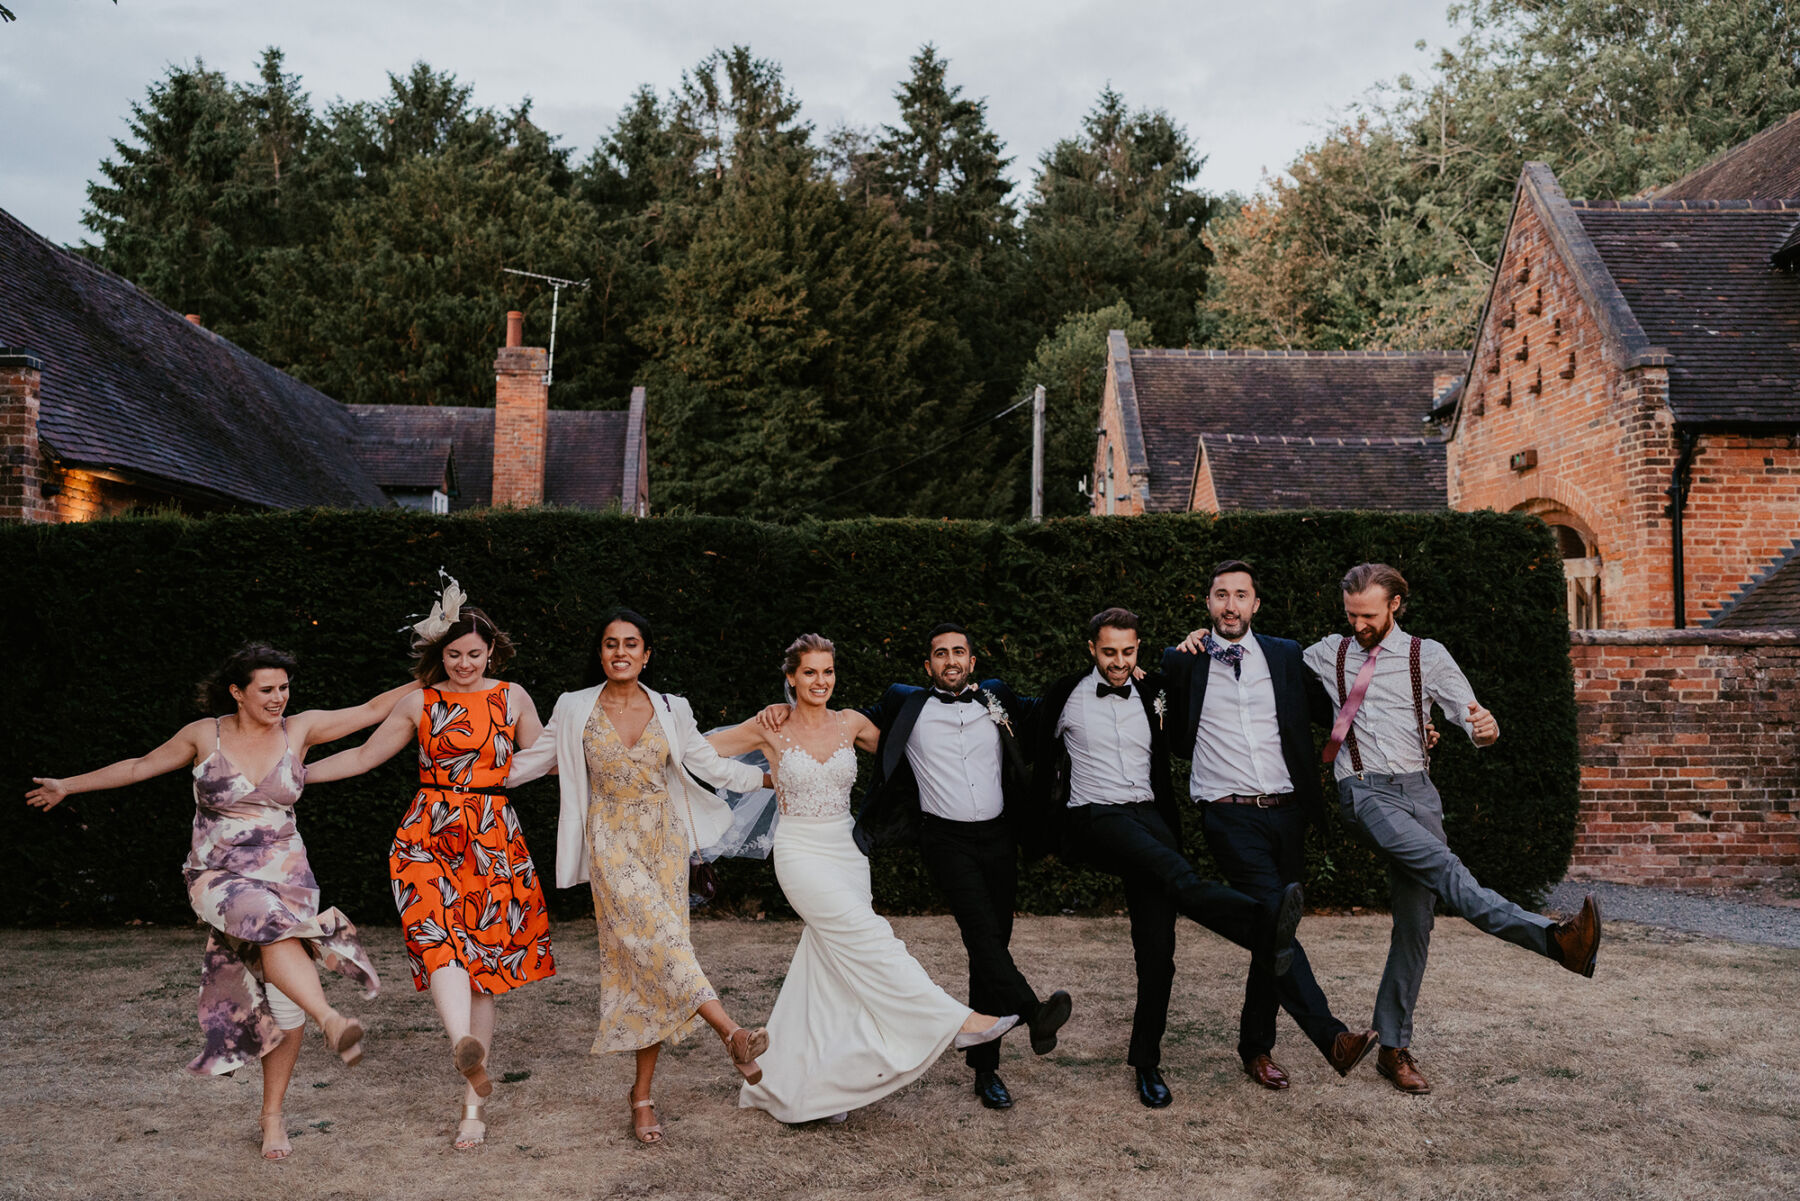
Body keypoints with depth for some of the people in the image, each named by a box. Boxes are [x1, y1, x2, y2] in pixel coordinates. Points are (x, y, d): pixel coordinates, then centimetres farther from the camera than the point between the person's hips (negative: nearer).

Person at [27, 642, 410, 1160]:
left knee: (285, 1001, -1)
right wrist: (68, 785, 23)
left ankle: (272, 1114, 14)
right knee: (272, 925, -36)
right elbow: (141, 766, 15)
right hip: (217, 878, -2)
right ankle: (332, 1021, -48)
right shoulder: (205, 735, 0)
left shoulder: (298, 729, 1)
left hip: (285, 876, 2)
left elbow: (370, 710, 4)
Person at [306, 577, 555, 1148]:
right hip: (429, 838, 0)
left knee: (482, 962, -1)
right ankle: (465, 1051, -46)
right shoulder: (420, 702, 9)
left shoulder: (512, 697, 10)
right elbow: (363, 755, 16)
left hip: (494, 843, 0)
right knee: (439, 939, -26)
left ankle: (472, 1105, 6)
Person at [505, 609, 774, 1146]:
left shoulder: (671, 711, 5)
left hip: (663, 844, 2)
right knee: (655, 940, -23)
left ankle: (643, 1094, 9)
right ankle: (733, 1033, -25)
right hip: (612, 844, -2)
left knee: (653, 963, 0)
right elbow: (530, 761, 12)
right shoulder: (575, 710, 2)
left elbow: (711, 764, 10)